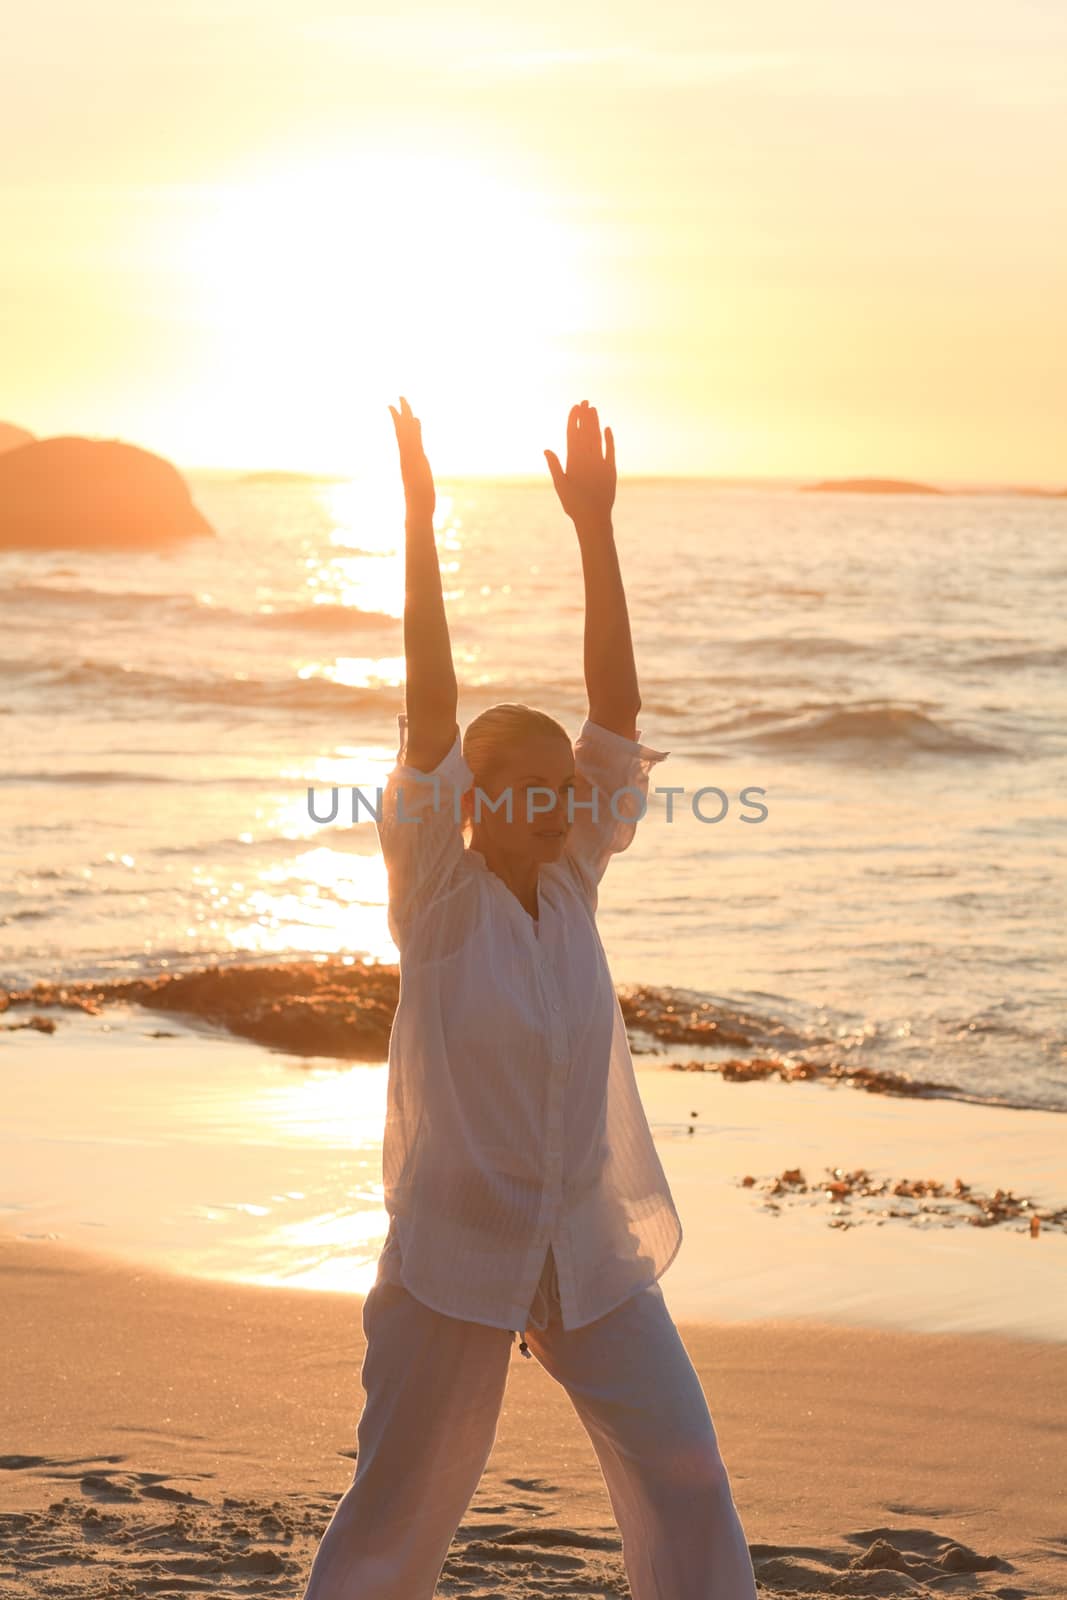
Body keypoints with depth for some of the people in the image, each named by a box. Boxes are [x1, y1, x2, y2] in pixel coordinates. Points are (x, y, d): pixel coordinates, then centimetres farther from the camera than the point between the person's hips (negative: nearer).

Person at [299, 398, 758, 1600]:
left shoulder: (572, 882, 0)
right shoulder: (439, 899, -10)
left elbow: (618, 708, -6)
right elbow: (429, 716, -20)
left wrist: (596, 529, -13)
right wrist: (419, 529, -27)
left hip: (592, 1253, 4)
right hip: (456, 1255, -4)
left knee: (684, 1479, 2)